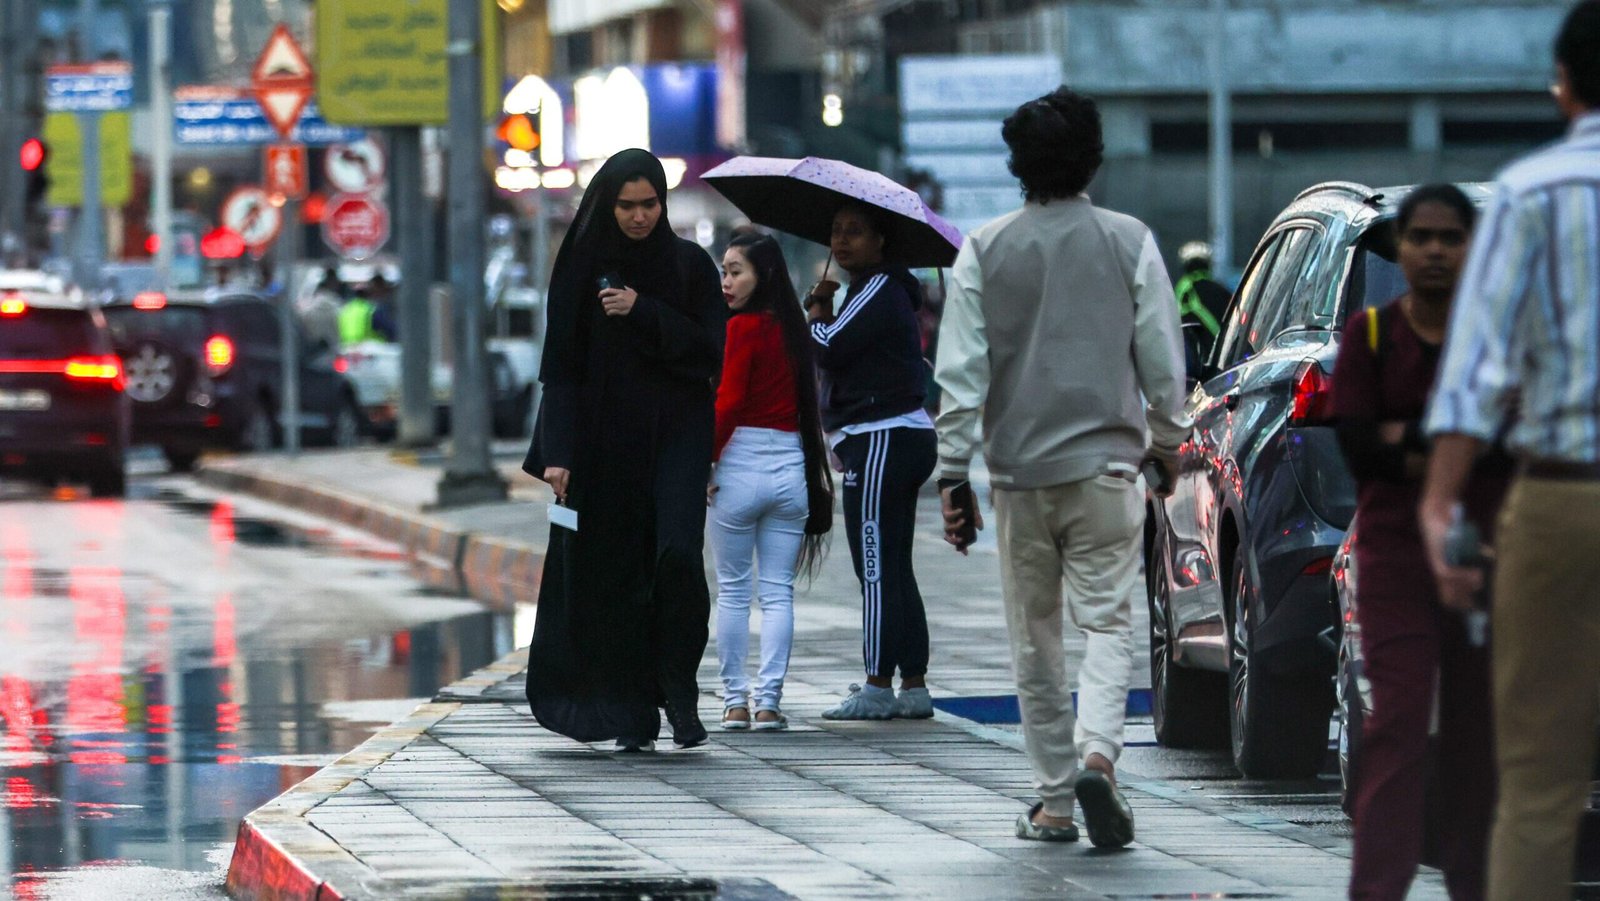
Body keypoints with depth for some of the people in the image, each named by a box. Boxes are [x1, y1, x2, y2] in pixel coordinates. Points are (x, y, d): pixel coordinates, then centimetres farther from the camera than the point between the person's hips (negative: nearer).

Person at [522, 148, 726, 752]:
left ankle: (679, 693, -5)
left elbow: (710, 352, -4)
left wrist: (644, 313, -14)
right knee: (618, 572, -1)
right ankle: (635, 717, 7)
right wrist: (558, 453, -9)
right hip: (606, 440, 1)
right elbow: (562, 368, 0)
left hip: (676, 432, -1)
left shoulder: (690, 265, 3)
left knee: (677, 554, -19)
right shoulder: (582, 269, 3)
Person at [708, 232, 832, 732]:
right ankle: (769, 701, 2)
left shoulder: (742, 328, -9)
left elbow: (728, 402, -14)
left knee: (732, 591, 5)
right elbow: (806, 401, 10)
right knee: (778, 592, 5)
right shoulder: (793, 329, 9)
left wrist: (707, 460, -7)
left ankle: (734, 701, 6)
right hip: (790, 467, 5)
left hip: (741, 465, -5)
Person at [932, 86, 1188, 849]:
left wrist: (952, 472, 1)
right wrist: (1168, 442, 17)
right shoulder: (1129, 242, -2)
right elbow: (1162, 362, 1)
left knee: (1034, 637, 10)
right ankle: (1097, 752, -24)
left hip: (1018, 470, 1)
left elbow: (961, 371, -3)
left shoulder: (984, 251, 0)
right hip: (1105, 464, -1)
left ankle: (1054, 799, 12)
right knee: (1107, 620, 1)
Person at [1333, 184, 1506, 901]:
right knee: (1398, 717, -9)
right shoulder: (1369, 335, 1)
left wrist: (1412, 436, -15)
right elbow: (1357, 449, -8)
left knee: (1479, 723, 4)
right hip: (1396, 553, -1)